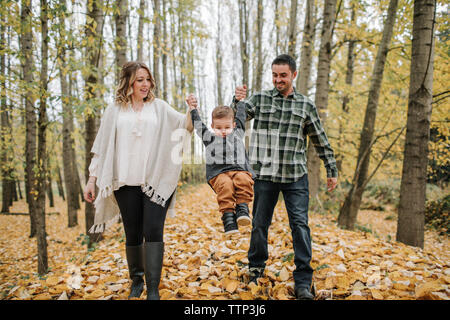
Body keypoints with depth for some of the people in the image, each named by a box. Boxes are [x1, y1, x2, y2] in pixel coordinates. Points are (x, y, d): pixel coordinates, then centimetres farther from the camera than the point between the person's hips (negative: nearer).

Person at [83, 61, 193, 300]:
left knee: (153, 231, -10)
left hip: (156, 182, -1)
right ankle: (136, 280, 29)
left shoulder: (159, 107, 11)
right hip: (126, 183, 1)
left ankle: (153, 289, -4)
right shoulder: (114, 111, 10)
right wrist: (92, 180, 7)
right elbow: (101, 148, 11)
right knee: (133, 235, 9)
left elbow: (186, 125, 5)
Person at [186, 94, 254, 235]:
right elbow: (198, 126, 22)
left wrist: (240, 100, 38)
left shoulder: (238, 134, 26)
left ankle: (242, 207, -28)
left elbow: (241, 117, 32)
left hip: (240, 169, 2)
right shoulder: (209, 137, 22)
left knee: (243, 180, -33)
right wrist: (193, 109, 22)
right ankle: (228, 214, -34)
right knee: (225, 185, -34)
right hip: (218, 173, -1)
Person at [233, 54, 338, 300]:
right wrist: (237, 100, -23)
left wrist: (332, 171, 14)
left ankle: (303, 282, 5)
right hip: (265, 174, 0)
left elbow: (321, 141, 13)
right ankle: (256, 270, 28)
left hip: (296, 177, 0)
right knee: (260, 224, 9)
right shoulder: (260, 99, 6)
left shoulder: (306, 105, 7)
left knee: (300, 224, -4)